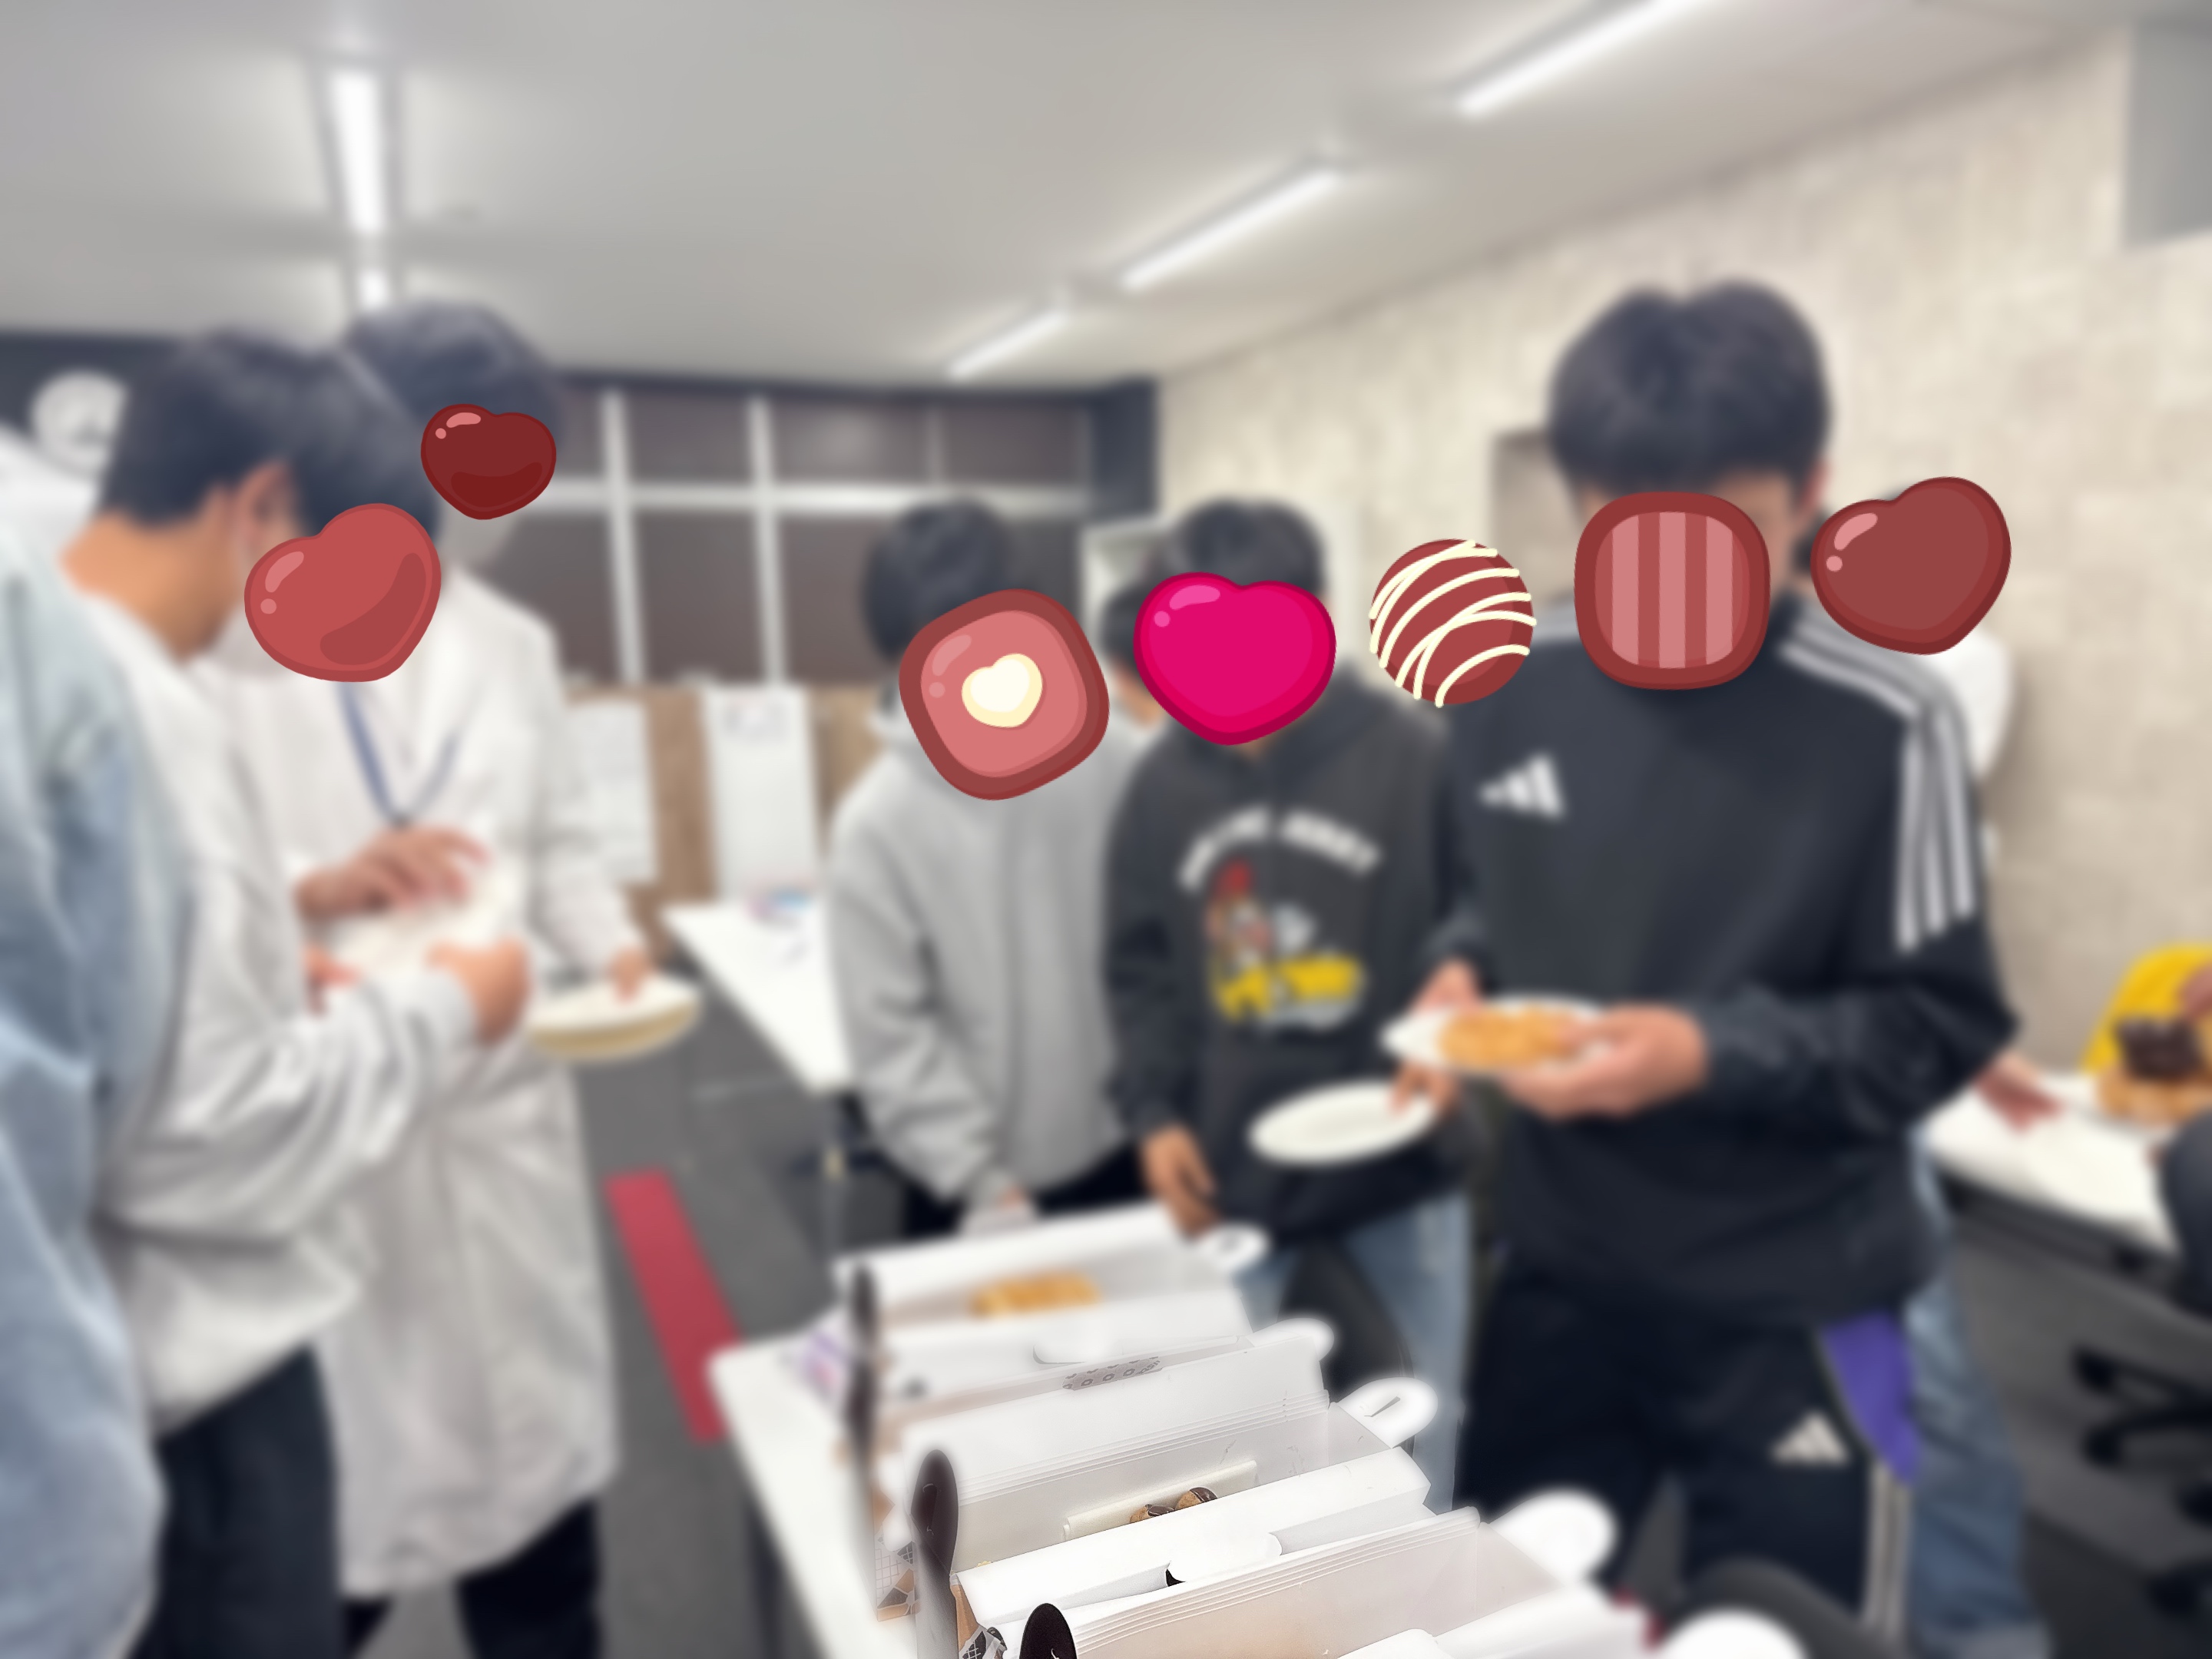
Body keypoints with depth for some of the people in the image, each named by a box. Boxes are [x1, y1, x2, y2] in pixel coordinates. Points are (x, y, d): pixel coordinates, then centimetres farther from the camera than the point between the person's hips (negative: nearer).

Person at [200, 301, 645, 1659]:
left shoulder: (513, 642, 13)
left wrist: (608, 946, -4)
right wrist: (319, 887, -27)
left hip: (504, 1117, 5)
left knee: (537, 1464, 16)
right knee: (325, 1529, 8)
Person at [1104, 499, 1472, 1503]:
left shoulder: (1415, 758, -13)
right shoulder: (1163, 780, -2)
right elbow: (1139, 971, 5)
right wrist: (1153, 1111, -4)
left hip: (1402, 1161, -2)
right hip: (1227, 1169, 2)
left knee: (1436, 1420, 18)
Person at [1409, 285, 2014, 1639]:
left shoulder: (1882, 723, -16)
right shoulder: (1509, 683, -3)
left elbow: (1941, 1025, -11)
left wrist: (1712, 1054, -25)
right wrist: (1465, 971, -9)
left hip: (1794, 1310, -4)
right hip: (1558, 1272, 4)